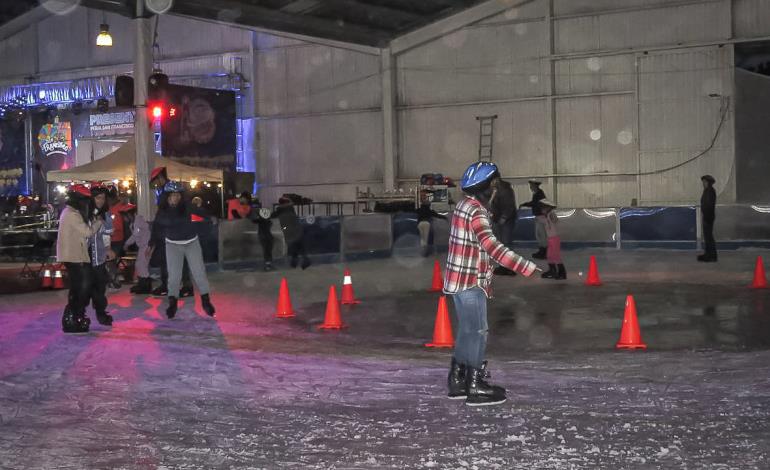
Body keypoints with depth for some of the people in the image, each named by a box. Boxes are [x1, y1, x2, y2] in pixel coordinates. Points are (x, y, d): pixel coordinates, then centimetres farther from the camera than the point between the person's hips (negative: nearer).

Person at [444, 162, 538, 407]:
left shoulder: (465, 206, 11)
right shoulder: (476, 212, -19)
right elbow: (493, 248, -30)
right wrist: (529, 268, -32)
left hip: (459, 281, 9)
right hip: (470, 283, -9)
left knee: (467, 331, 18)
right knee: (477, 333, -2)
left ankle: (457, 381, 26)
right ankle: (476, 388, 3)